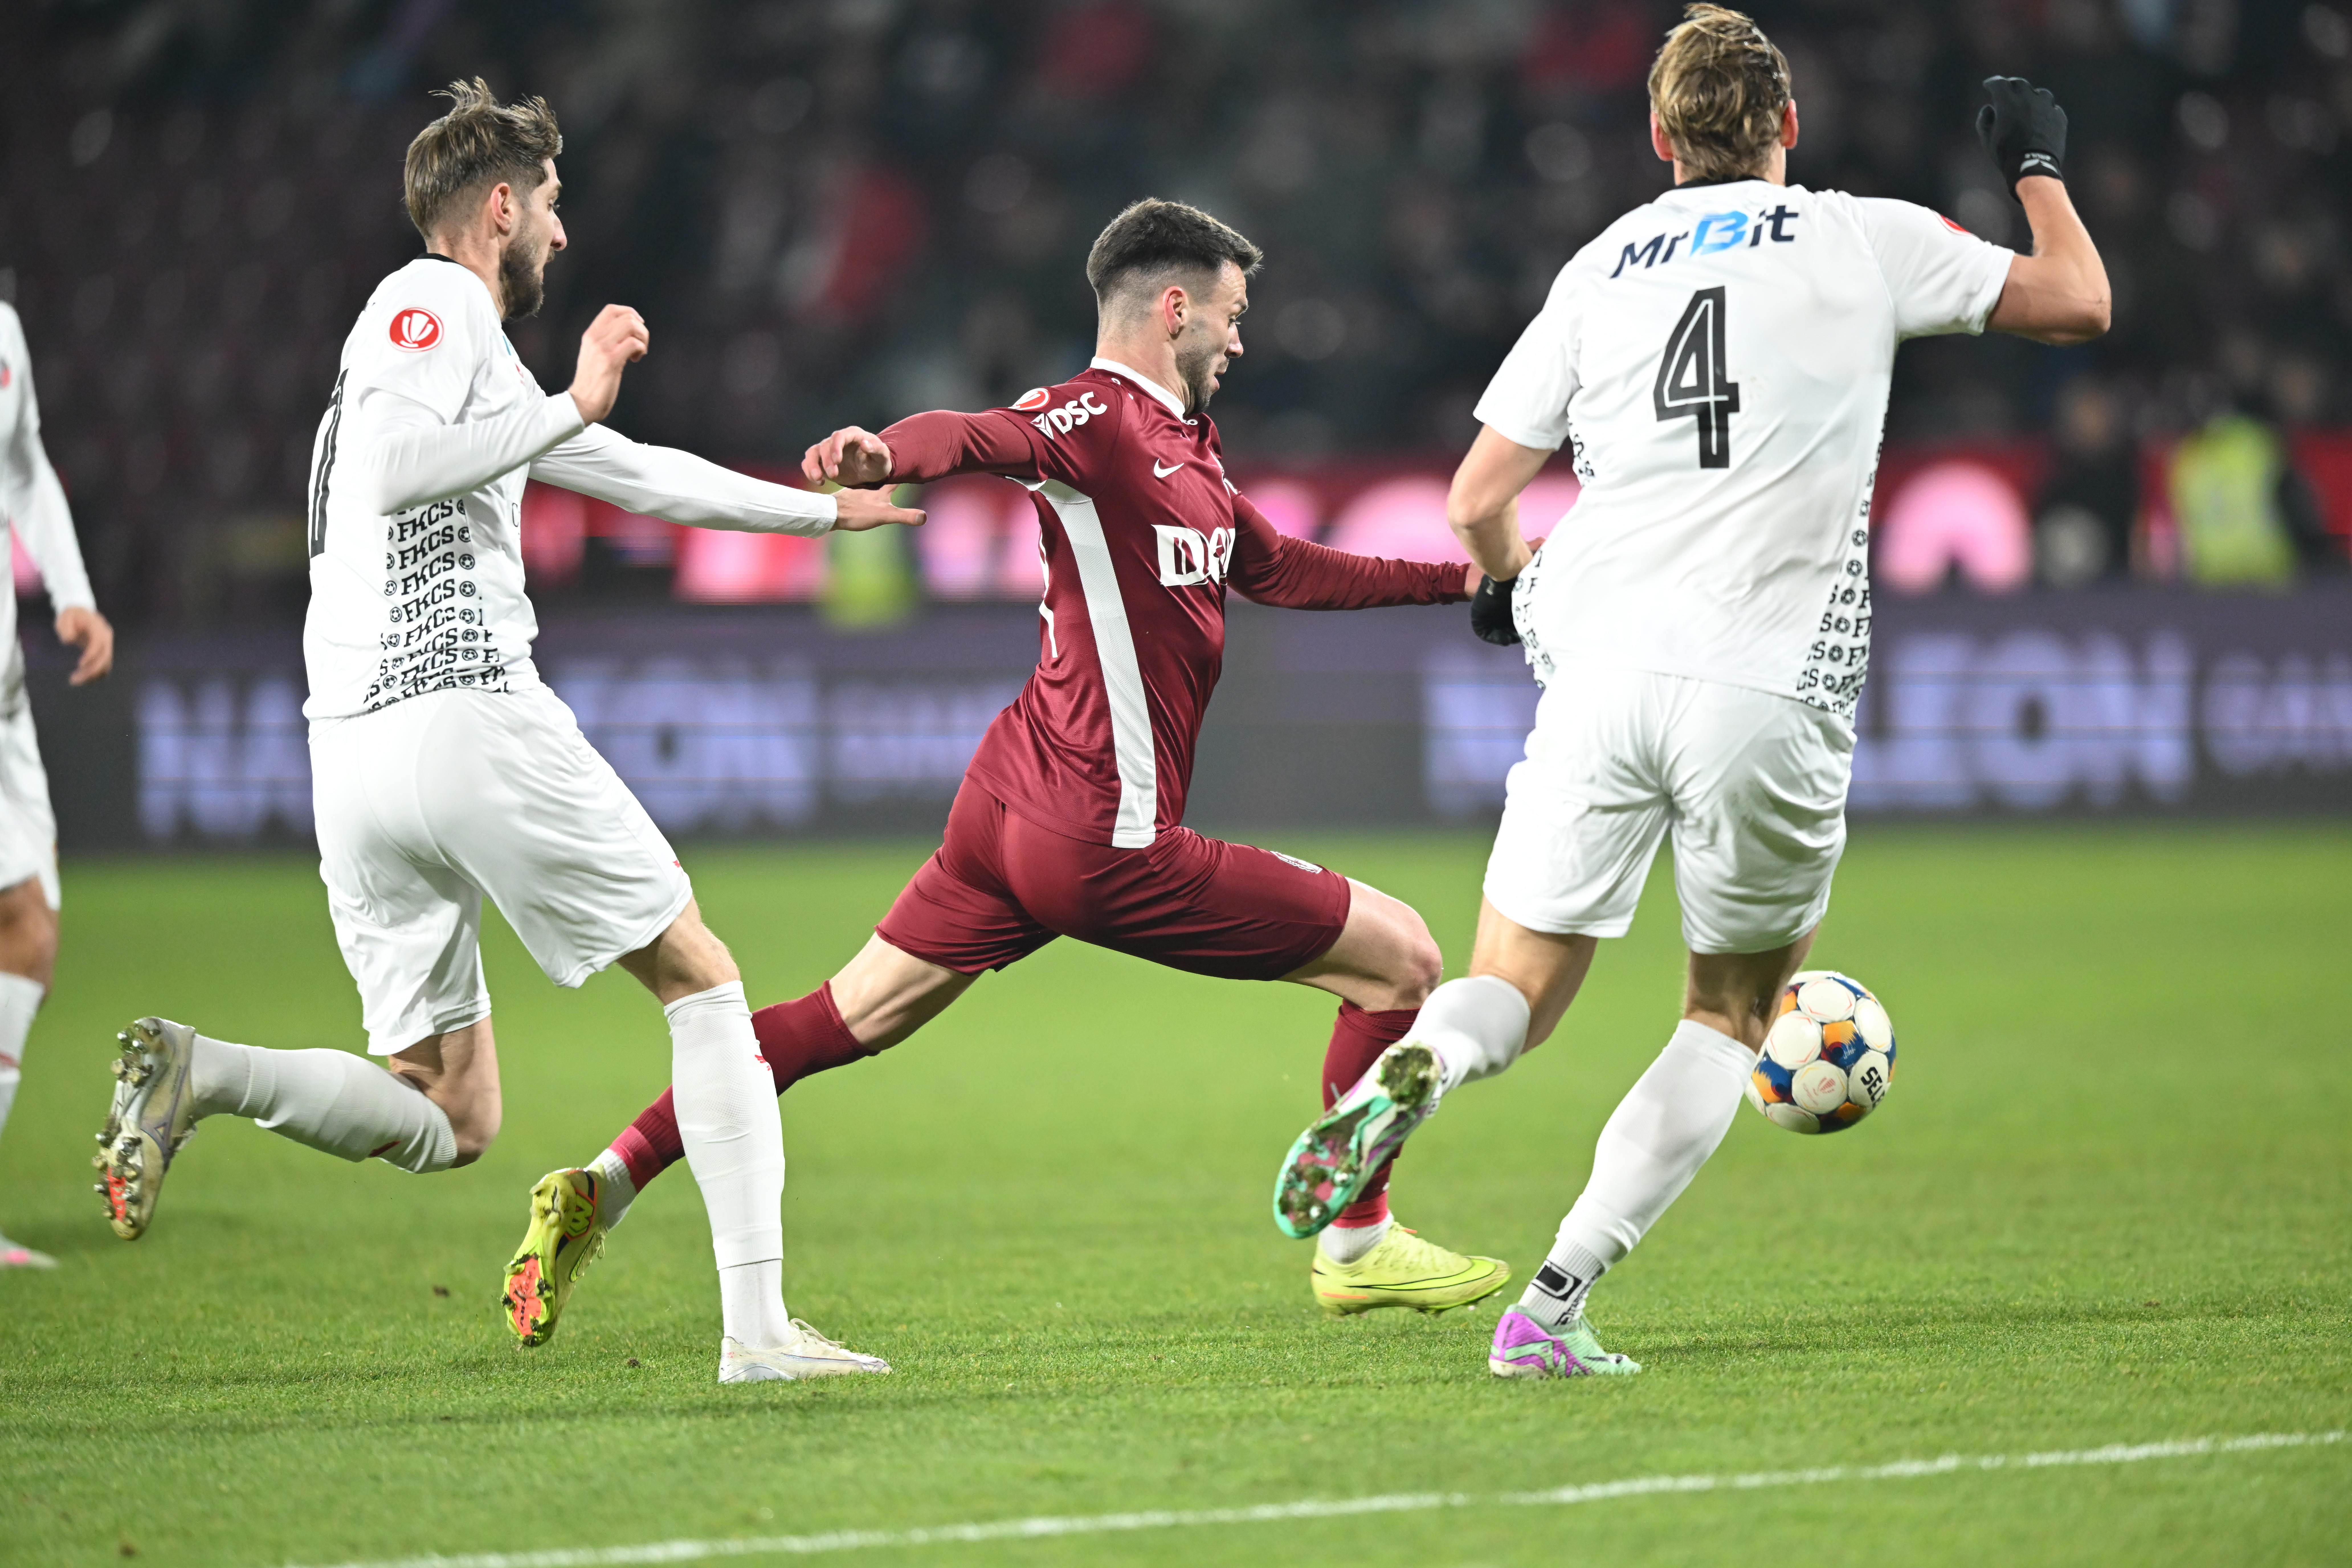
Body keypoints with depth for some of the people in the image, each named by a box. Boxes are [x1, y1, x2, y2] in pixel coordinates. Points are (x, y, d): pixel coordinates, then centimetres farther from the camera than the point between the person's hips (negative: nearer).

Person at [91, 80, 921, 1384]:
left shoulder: (461, 345, 27)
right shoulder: (434, 303, -1)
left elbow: (637, 476, 36)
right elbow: (391, 468, -21)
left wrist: (823, 509, 42)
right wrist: (572, 405, -12)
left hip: (351, 756, 9)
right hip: (472, 724, -9)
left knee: (448, 1124, 9)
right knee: (703, 981, 4)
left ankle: (198, 1073, -14)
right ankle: (757, 1326, -4)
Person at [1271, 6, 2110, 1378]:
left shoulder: (1606, 265, 15)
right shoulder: (1864, 240, 7)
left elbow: (1479, 500, 14)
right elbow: (2078, 301, 14)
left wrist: (1518, 586, 37)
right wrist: (2037, 165, 32)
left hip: (1601, 669, 2)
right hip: (1772, 690, -2)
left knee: (1518, 990, 10)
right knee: (1736, 1011, 15)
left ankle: (1410, 1072, -28)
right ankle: (1557, 1303, 0)